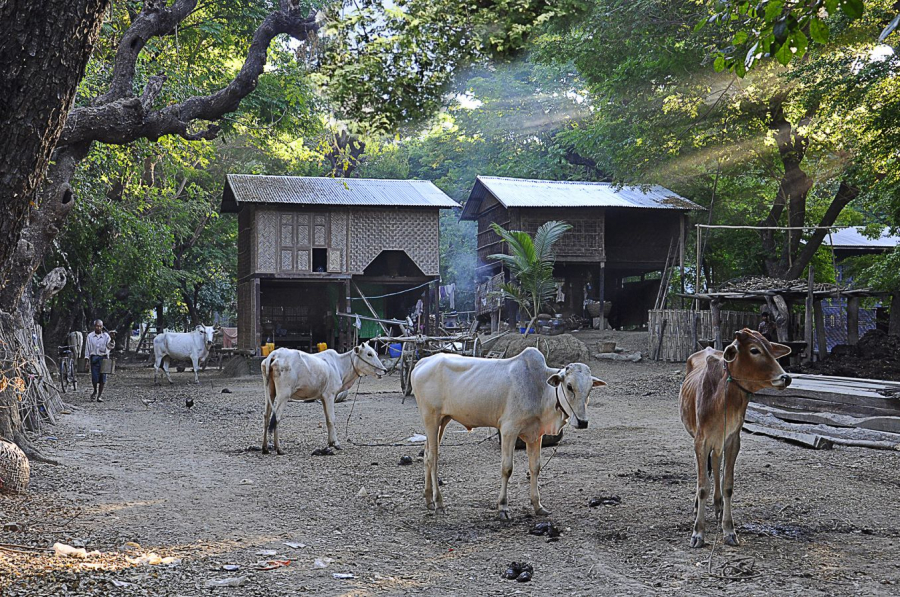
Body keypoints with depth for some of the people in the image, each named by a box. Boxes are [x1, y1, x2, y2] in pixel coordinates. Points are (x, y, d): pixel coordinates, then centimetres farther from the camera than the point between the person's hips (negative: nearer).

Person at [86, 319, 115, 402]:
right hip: (94, 358, 0)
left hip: (103, 358, 0)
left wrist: (112, 339, -25)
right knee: (94, 377, -6)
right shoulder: (90, 336, 5)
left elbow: (110, 347, -7)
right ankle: (95, 391, 22)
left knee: (102, 377, -1)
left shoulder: (106, 336, 3)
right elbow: (88, 348, 8)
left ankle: (100, 395, 11)